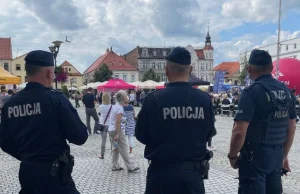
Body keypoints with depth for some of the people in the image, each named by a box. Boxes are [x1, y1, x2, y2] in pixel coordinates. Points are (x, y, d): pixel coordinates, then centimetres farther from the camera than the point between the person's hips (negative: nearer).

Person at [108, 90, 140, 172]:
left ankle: (115, 166, 23)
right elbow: (117, 122, -24)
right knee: (124, 150, 0)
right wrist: (117, 134, -24)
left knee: (116, 149, 16)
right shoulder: (120, 108, -19)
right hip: (117, 131, -9)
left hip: (111, 130, 9)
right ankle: (131, 167, 10)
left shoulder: (116, 106, 9)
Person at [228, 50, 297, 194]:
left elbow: (239, 132, -21)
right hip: (277, 155, 7)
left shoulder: (252, 91, -16)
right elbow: (291, 128, 13)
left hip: (255, 155, -7)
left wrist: (232, 156, -7)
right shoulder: (286, 91, 6)